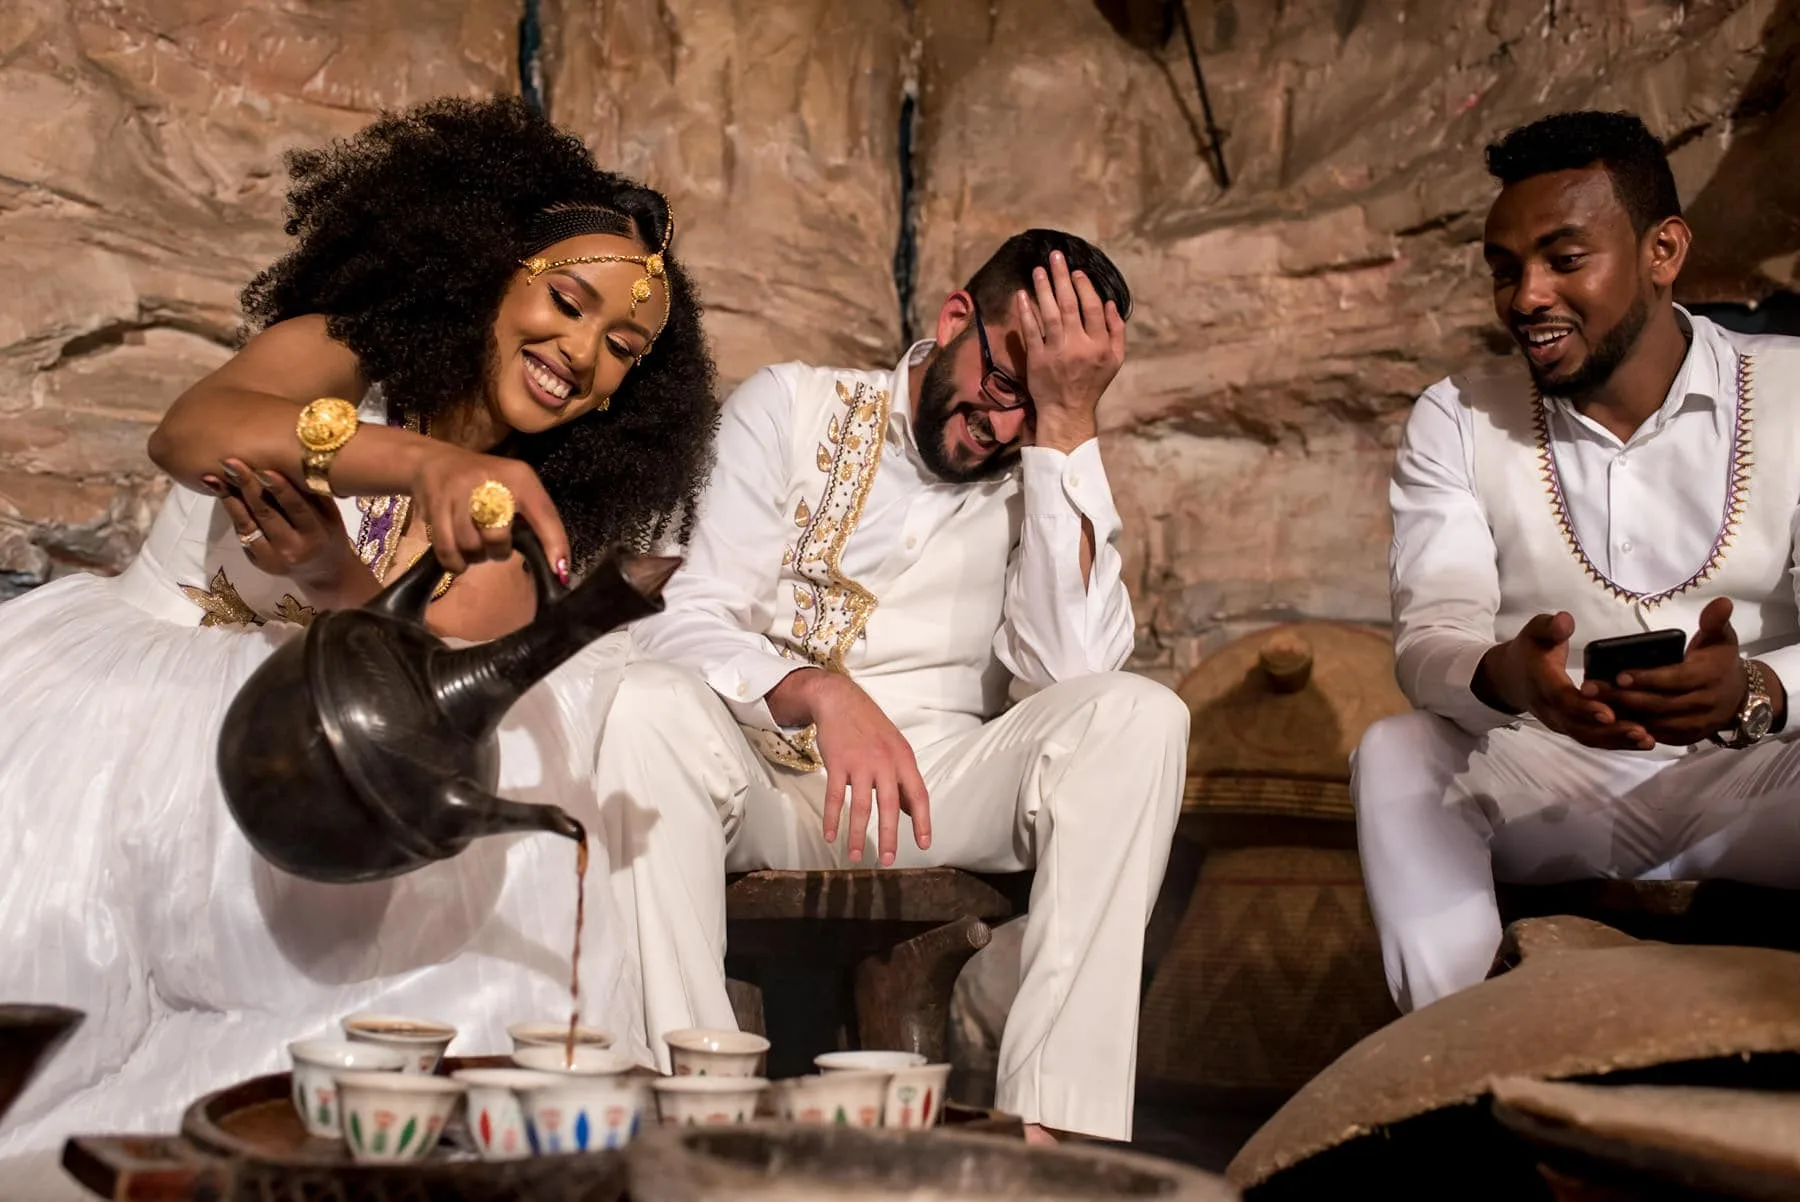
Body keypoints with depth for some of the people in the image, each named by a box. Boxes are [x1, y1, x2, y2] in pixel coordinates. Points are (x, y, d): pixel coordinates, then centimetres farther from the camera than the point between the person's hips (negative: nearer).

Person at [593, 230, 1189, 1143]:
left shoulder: (1052, 485, 8)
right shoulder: (792, 409, 5)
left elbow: (1074, 671, -12)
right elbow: (678, 625, -8)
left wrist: (1067, 424, -13)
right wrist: (821, 692, -29)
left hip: (937, 794, 2)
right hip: (758, 783, -1)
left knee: (1137, 716, -23)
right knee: (648, 700, -32)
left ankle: (1050, 1125, -30)